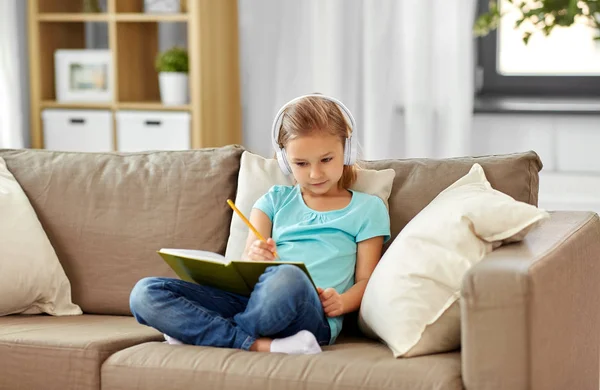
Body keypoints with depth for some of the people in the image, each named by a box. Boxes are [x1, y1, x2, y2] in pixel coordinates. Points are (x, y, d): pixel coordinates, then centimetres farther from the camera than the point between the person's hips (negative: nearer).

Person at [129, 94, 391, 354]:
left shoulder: (367, 208, 17)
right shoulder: (276, 200, 25)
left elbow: (365, 280, 11)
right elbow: (246, 265, 14)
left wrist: (342, 302, -12)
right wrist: (253, 258, -12)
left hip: (314, 314, -4)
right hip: (250, 299, 4)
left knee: (287, 278, -43)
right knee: (146, 293, -17)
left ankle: (196, 332, -18)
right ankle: (258, 344, -28)